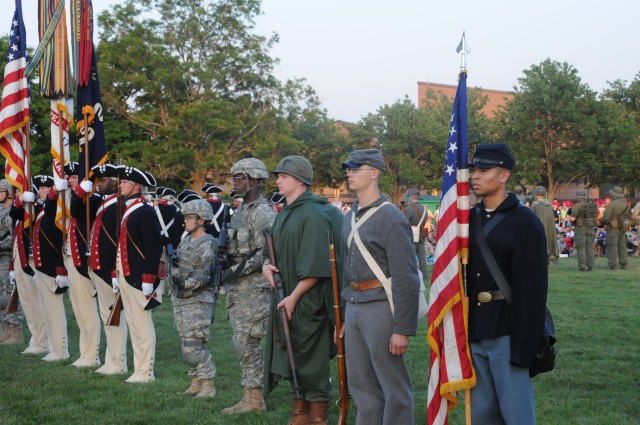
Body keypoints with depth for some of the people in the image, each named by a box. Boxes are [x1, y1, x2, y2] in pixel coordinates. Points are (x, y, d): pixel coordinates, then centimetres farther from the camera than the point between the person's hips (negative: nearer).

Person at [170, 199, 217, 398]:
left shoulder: (208, 245, -11)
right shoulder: (185, 241, 15)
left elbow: (206, 275, -18)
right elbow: (175, 267, 19)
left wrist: (185, 283, -25)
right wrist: (173, 269, -2)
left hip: (198, 301, -8)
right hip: (180, 300, 8)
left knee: (193, 347, -12)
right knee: (188, 346, 11)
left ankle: (208, 386, -4)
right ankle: (196, 384, 19)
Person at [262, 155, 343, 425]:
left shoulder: (314, 214, -14)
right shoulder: (284, 215, 13)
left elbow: (315, 266, -19)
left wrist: (294, 296, -20)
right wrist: (267, 264, 0)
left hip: (308, 301, -8)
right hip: (286, 300, 8)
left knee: (311, 359, -1)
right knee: (293, 357, 14)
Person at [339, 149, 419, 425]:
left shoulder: (391, 218, -13)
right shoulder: (351, 217, 13)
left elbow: (406, 278, -16)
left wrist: (403, 329, -18)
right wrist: (345, 314, 19)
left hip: (380, 307, -8)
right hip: (354, 307, 8)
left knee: (393, 387, 2)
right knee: (360, 383, 15)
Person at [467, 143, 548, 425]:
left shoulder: (525, 222, -9)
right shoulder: (470, 219, 9)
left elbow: (533, 289, -13)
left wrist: (524, 346, -17)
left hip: (506, 332, -6)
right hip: (474, 331, 6)